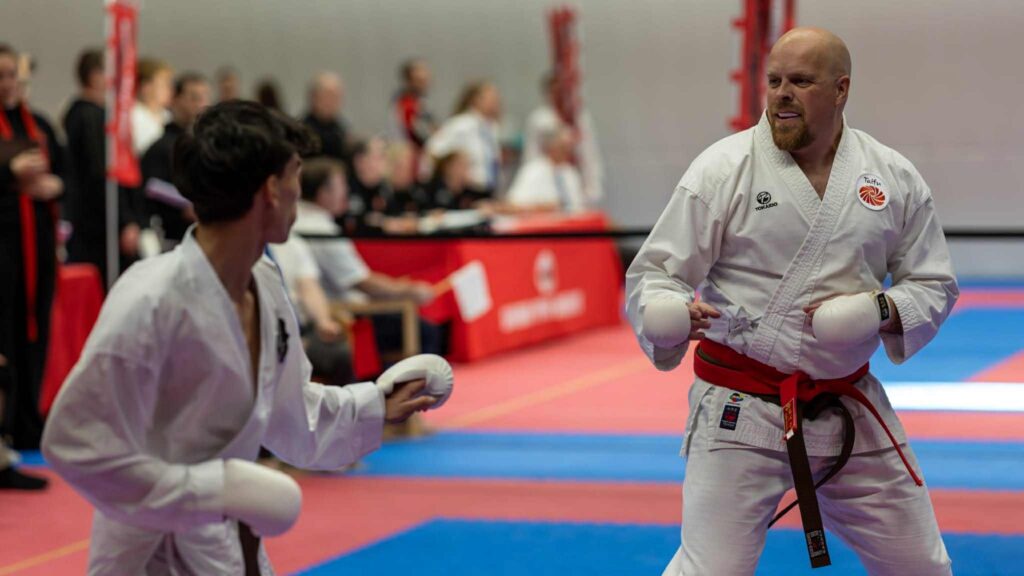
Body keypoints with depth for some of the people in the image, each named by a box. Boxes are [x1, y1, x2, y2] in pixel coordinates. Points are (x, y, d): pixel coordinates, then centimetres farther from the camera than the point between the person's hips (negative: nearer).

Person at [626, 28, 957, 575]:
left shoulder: (894, 177, 2)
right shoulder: (722, 169, -9)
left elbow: (933, 285, 9)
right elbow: (652, 273, -9)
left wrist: (882, 312, -12)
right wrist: (669, 314, -32)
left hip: (850, 413, 4)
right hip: (741, 412, -4)